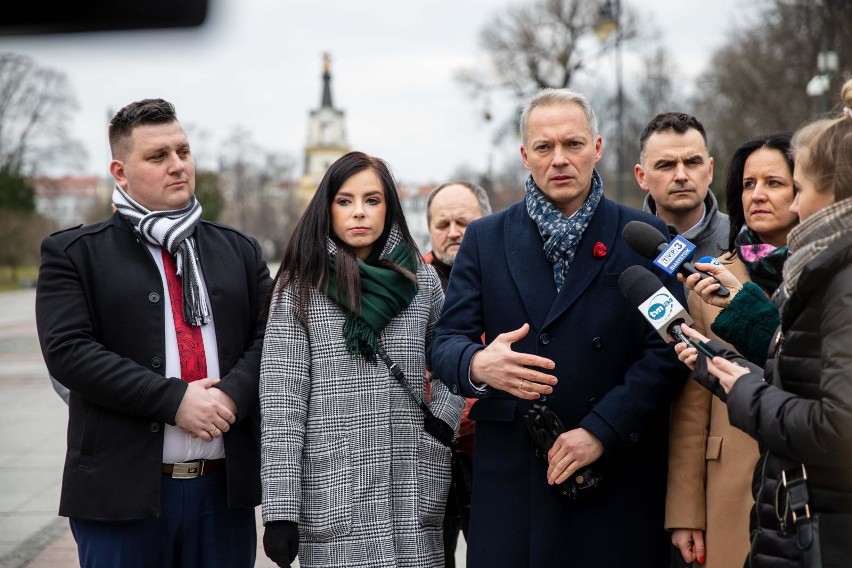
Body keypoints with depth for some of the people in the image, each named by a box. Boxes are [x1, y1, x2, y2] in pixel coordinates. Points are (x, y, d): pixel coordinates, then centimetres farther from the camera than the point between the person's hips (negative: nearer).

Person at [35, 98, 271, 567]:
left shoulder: (239, 251, 15)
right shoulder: (73, 253, 3)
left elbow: (271, 337, 6)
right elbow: (68, 350, -9)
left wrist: (232, 394, -14)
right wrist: (174, 399, -16)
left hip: (225, 488, 3)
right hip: (123, 490, -3)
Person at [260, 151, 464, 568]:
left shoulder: (421, 278, 8)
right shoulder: (301, 284, -1)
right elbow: (281, 399, -6)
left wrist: (436, 439, 0)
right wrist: (280, 509, -11)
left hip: (411, 497, 3)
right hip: (332, 495, -2)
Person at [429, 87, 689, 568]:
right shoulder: (485, 239, 9)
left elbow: (666, 350, -4)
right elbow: (446, 341, 4)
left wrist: (600, 430, -13)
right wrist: (477, 364, -19)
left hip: (617, 483, -1)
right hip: (510, 478, 1)